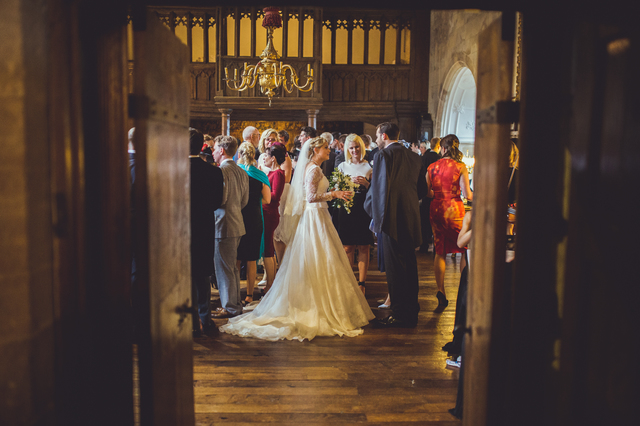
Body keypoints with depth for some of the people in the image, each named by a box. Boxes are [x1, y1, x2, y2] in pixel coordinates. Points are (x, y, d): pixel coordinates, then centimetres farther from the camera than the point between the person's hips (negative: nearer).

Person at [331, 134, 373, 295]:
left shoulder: (369, 167, 6)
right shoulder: (342, 166, 10)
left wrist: (366, 183, -14)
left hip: (364, 210, -1)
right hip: (346, 209, 1)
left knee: (363, 248, 1)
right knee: (347, 248, 3)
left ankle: (361, 284, 8)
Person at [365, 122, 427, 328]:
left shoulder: (383, 155, -9)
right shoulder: (414, 156, 12)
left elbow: (378, 188, -14)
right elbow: (421, 187, 16)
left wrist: (375, 213, -1)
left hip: (392, 218, -7)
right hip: (411, 217, 7)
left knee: (395, 267, -1)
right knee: (409, 266, 14)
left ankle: (399, 315, 3)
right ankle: (411, 312, 23)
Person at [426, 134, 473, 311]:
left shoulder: (431, 167, 3)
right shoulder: (460, 166, -6)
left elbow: (426, 193, 6)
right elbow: (467, 195, -9)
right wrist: (473, 194, 14)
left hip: (436, 209, 3)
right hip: (454, 209, -3)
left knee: (440, 252, 10)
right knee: (465, 249, 12)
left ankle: (441, 294, 9)